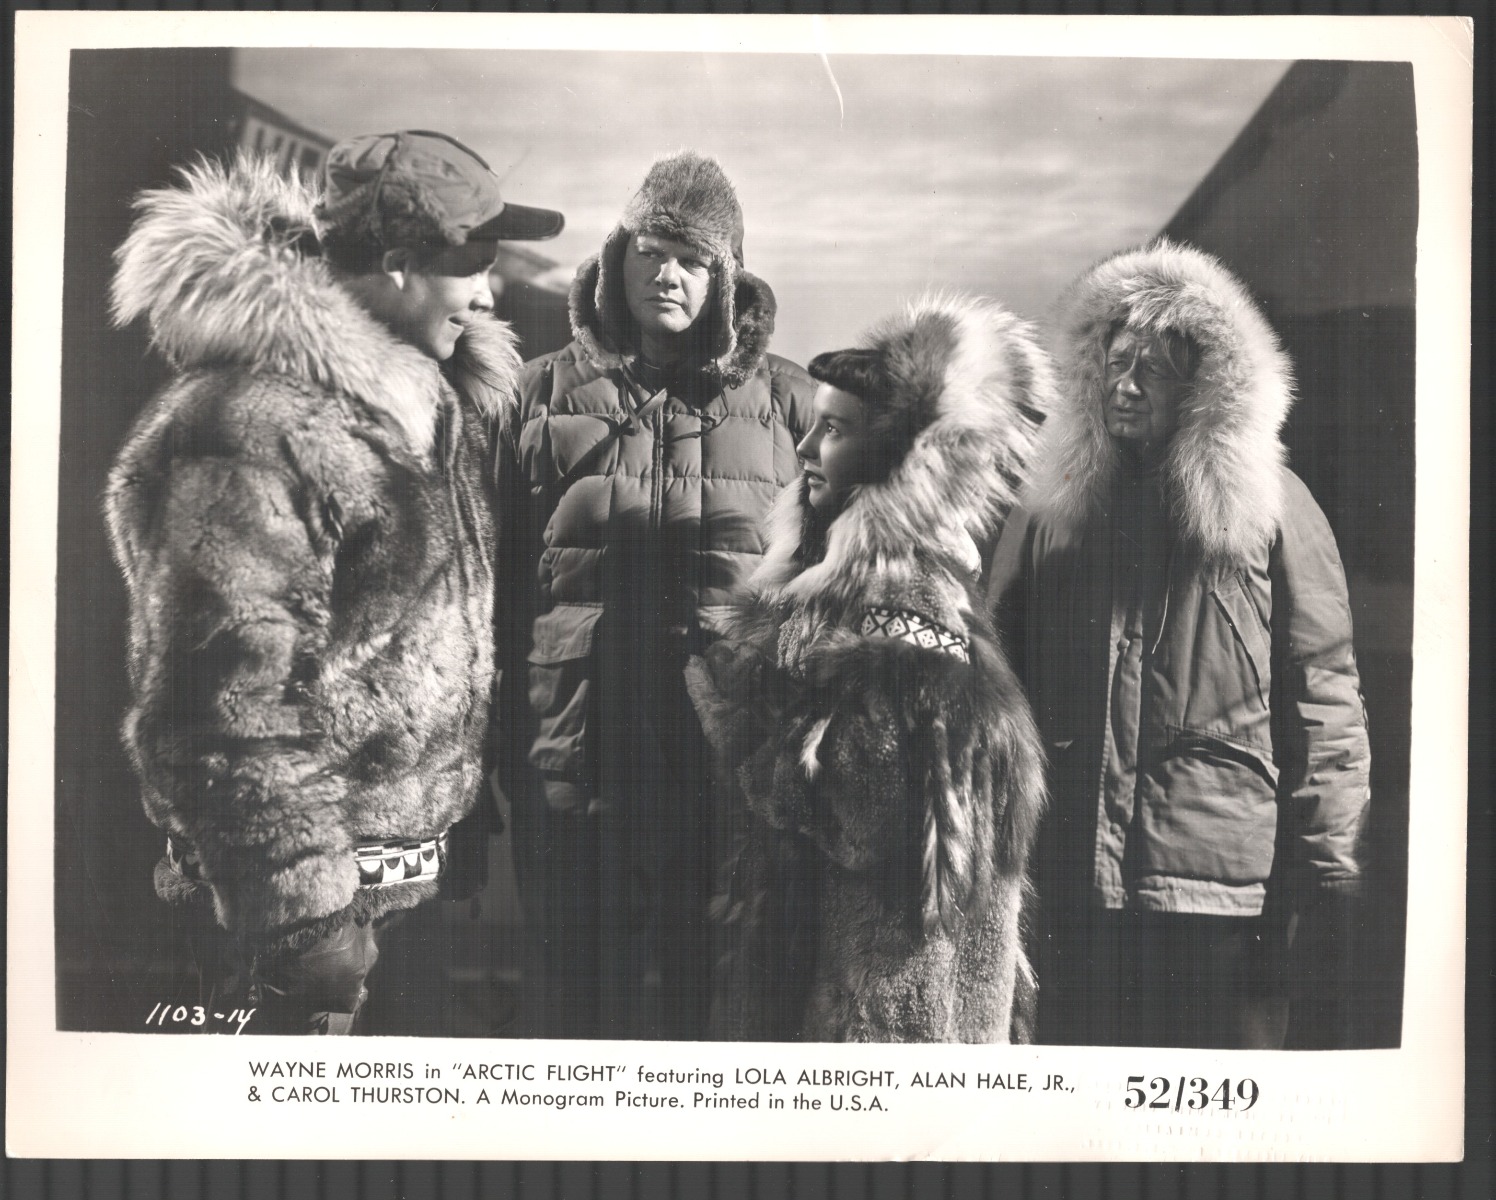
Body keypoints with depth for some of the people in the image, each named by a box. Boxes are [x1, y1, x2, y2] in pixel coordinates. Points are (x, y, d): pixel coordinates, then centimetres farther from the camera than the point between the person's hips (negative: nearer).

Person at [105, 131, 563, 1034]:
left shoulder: (431, 392, 7)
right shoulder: (253, 425, -22)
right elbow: (227, 701, -24)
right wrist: (305, 912, -22)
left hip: (417, 854, 9)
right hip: (325, 869, -9)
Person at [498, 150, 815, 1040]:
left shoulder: (786, 403, 4)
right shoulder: (545, 395, 7)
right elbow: (501, 576, 8)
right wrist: (499, 754, 5)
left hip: (735, 777, -1)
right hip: (577, 785, 1)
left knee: (712, 1005, 11)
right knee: (587, 1003, 13)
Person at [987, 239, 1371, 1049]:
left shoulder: (1268, 506, 2)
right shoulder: (1053, 509, 9)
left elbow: (1323, 697, -1)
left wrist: (1328, 875, -5)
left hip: (1222, 891, -2)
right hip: (1069, 887, 3)